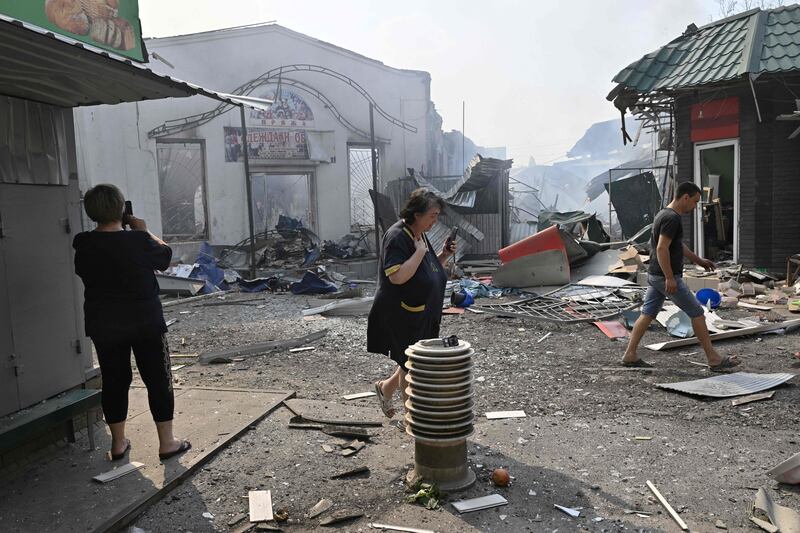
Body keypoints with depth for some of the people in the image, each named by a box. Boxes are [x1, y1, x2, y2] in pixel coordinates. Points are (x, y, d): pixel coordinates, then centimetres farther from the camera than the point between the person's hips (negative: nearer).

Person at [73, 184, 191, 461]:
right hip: (145, 323, -3)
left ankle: (118, 443, 25)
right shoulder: (138, 241, -18)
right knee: (158, 379, 7)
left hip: (104, 327, 4)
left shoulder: (83, 245, -7)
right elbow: (165, 256, 1)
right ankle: (167, 442, 12)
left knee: (114, 381, 14)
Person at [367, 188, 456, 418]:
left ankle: (385, 387, 39)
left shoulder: (420, 236, 9)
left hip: (423, 316, 9)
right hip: (401, 315, -9)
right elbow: (397, 276, -29)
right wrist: (420, 252, -25)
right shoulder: (397, 237, -19)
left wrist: (444, 255, 3)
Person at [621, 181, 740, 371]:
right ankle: (714, 360, 8)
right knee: (697, 313, 0)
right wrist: (670, 278, -24)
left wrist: (698, 260, 30)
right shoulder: (672, 218, -18)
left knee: (647, 314, 11)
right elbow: (662, 249, -25)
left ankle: (629, 355, 12)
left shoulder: (664, 214, 15)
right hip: (666, 277, -10)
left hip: (655, 276, 10)